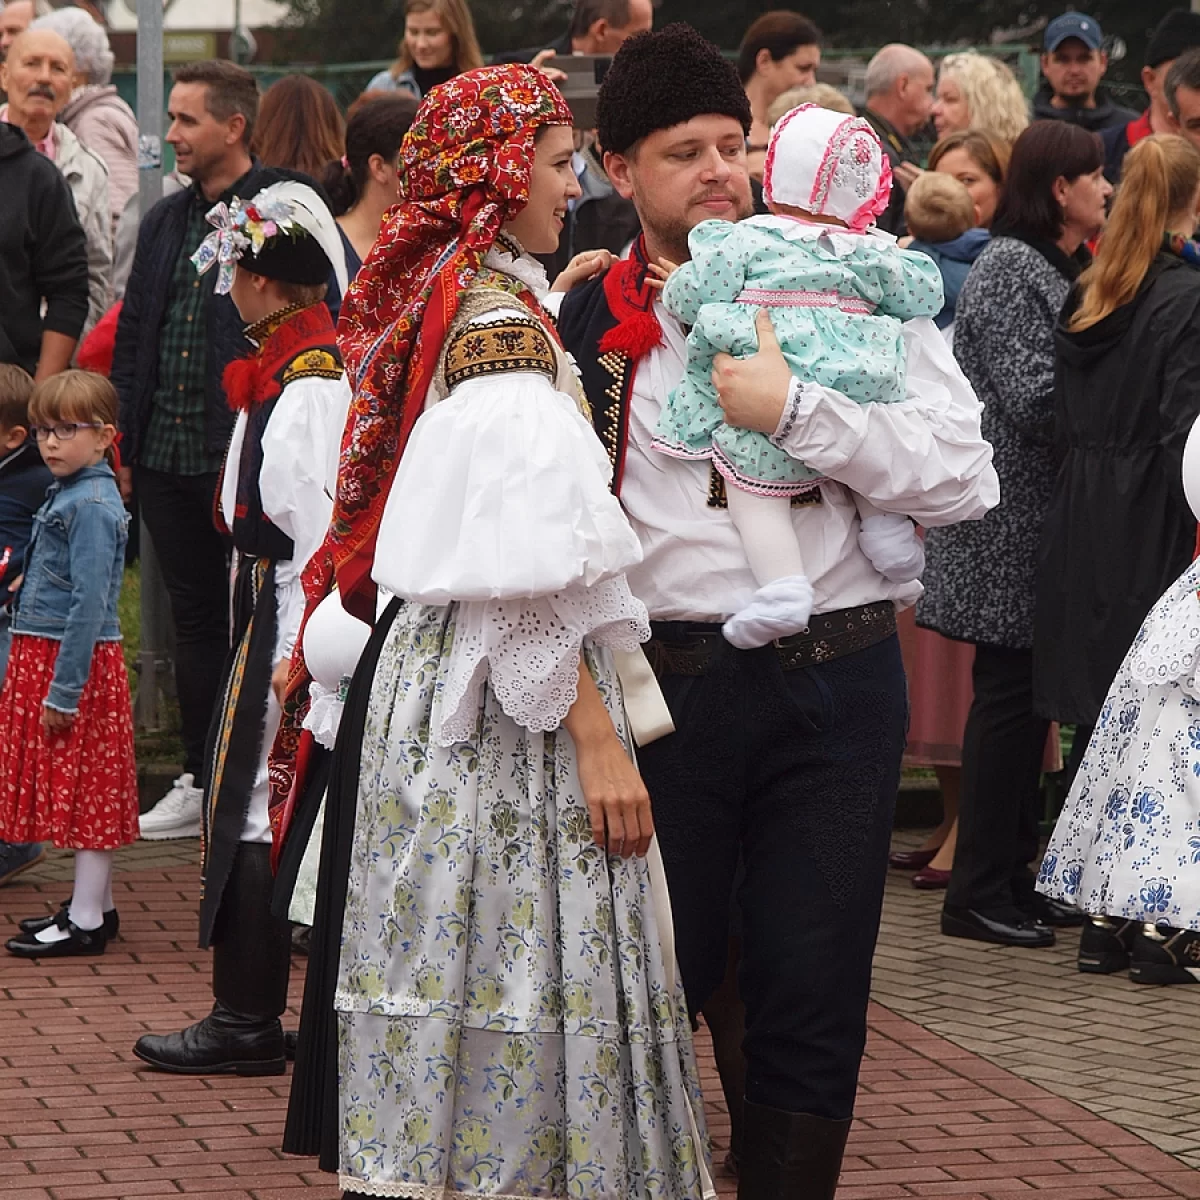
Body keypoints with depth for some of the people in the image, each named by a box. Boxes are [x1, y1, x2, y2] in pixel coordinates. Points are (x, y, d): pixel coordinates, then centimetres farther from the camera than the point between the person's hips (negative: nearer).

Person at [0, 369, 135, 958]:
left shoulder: (92, 505, -17)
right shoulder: (66, 495, 13)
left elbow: (89, 605, -21)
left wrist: (64, 690, -21)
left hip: (75, 661, -9)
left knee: (86, 789, -3)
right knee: (80, 791, 15)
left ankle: (86, 921, 1)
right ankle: (94, 905, 23)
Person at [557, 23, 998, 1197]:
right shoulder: (586, 326, 6)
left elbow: (965, 480, -7)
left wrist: (794, 409, -14)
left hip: (835, 686, 0)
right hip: (665, 686, 1)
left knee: (812, 1001, 3)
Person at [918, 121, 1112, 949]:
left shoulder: (1063, 269, 16)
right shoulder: (1008, 269, -14)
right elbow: (1031, 399, -21)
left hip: (1045, 517, 9)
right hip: (1010, 518, -9)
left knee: (1028, 696, 11)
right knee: (1010, 696, -6)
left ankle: (1012, 874, 17)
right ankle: (979, 891, -2)